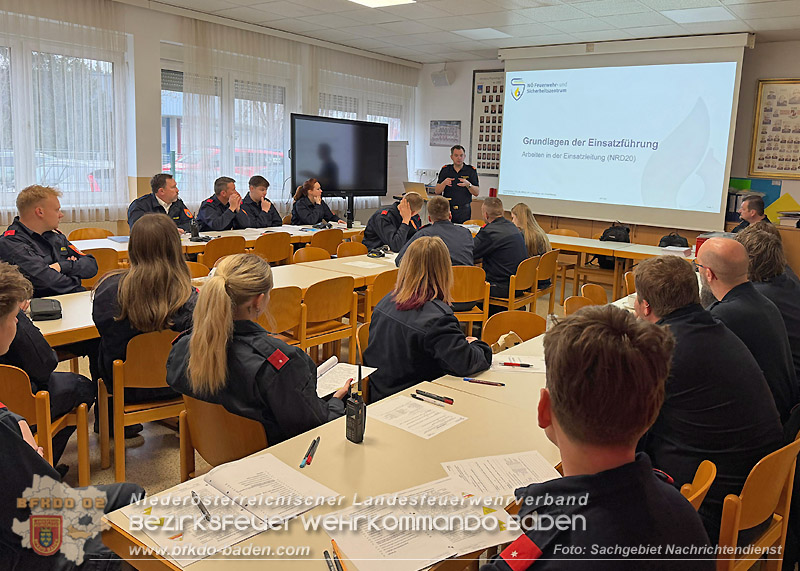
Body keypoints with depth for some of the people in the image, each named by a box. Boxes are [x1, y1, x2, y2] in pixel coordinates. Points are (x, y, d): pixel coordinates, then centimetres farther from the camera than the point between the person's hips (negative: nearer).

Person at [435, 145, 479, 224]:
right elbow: (437, 191, 4)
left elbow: (477, 193, -1)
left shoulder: (471, 170, 3)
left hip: (464, 211, -1)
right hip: (447, 208, 1)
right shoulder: (445, 170, 7)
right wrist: (444, 183, -15)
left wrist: (468, 185, -20)